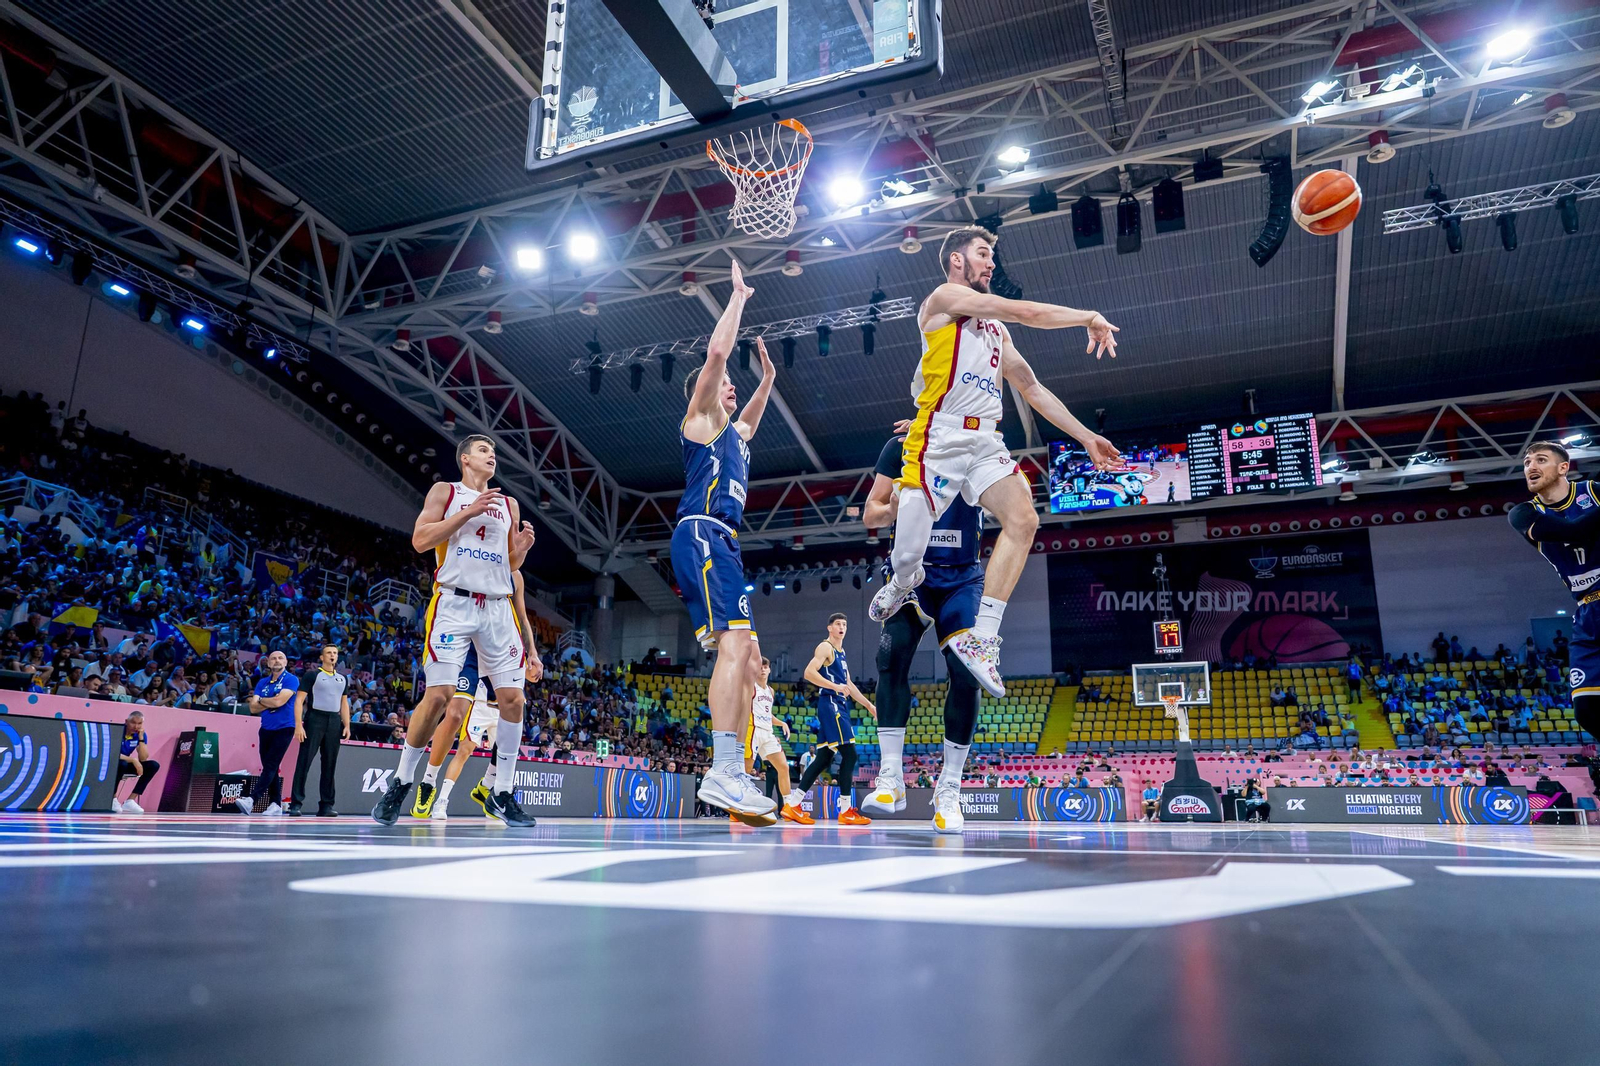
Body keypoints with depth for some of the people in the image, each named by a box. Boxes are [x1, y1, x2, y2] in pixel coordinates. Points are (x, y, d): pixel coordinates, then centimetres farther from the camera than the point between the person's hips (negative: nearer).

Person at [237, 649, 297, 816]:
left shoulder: (291, 680, -5)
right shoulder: (262, 682, 12)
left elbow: (279, 702, -17)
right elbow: (253, 708, 5)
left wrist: (261, 700, 0)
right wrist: (271, 702, -8)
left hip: (284, 728, -6)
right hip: (266, 729, 6)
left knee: (271, 766, -13)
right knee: (269, 768, 6)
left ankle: (251, 800, -22)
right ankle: (275, 804, 11)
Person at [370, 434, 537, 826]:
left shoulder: (509, 504, 20)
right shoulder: (445, 491, 8)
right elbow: (420, 540, -5)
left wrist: (523, 546, -1)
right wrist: (468, 512, -13)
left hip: (497, 607, 4)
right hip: (453, 603, -4)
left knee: (512, 698, -3)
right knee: (438, 694, -11)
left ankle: (502, 794, 8)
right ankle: (400, 784, 7)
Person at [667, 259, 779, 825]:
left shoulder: (731, 431, 30)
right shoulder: (700, 417, 7)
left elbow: (752, 416, 54)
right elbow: (716, 353, -3)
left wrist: (768, 376, 48)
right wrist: (739, 294, 8)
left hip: (720, 544, 10)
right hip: (703, 535, -10)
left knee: (743, 657, 2)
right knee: (736, 644, -24)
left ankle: (731, 776, -1)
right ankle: (724, 772, -31)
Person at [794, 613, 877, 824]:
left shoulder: (841, 652, 23)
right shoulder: (825, 648, -6)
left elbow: (848, 684, 28)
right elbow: (809, 672, -19)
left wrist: (869, 705, 25)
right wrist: (835, 686, -25)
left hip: (839, 706, 10)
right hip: (830, 704, -10)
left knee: (824, 758, 7)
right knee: (849, 754, -11)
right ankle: (846, 811, -8)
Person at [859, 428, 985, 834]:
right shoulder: (901, 445, 1)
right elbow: (870, 515, 2)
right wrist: (893, 508, -24)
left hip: (963, 576, 0)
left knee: (966, 670, -13)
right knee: (893, 654, -21)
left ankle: (949, 791, -3)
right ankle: (890, 779, -16)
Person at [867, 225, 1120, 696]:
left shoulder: (996, 328, 25)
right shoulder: (946, 297, 2)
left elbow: (1032, 388, 25)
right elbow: (1026, 312, -8)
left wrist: (1085, 436, 20)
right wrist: (1089, 317, 4)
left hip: (985, 443, 7)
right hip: (939, 439, -6)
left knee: (1023, 519, -19)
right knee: (907, 555, -5)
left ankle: (981, 639, -16)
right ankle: (902, 583, 35)